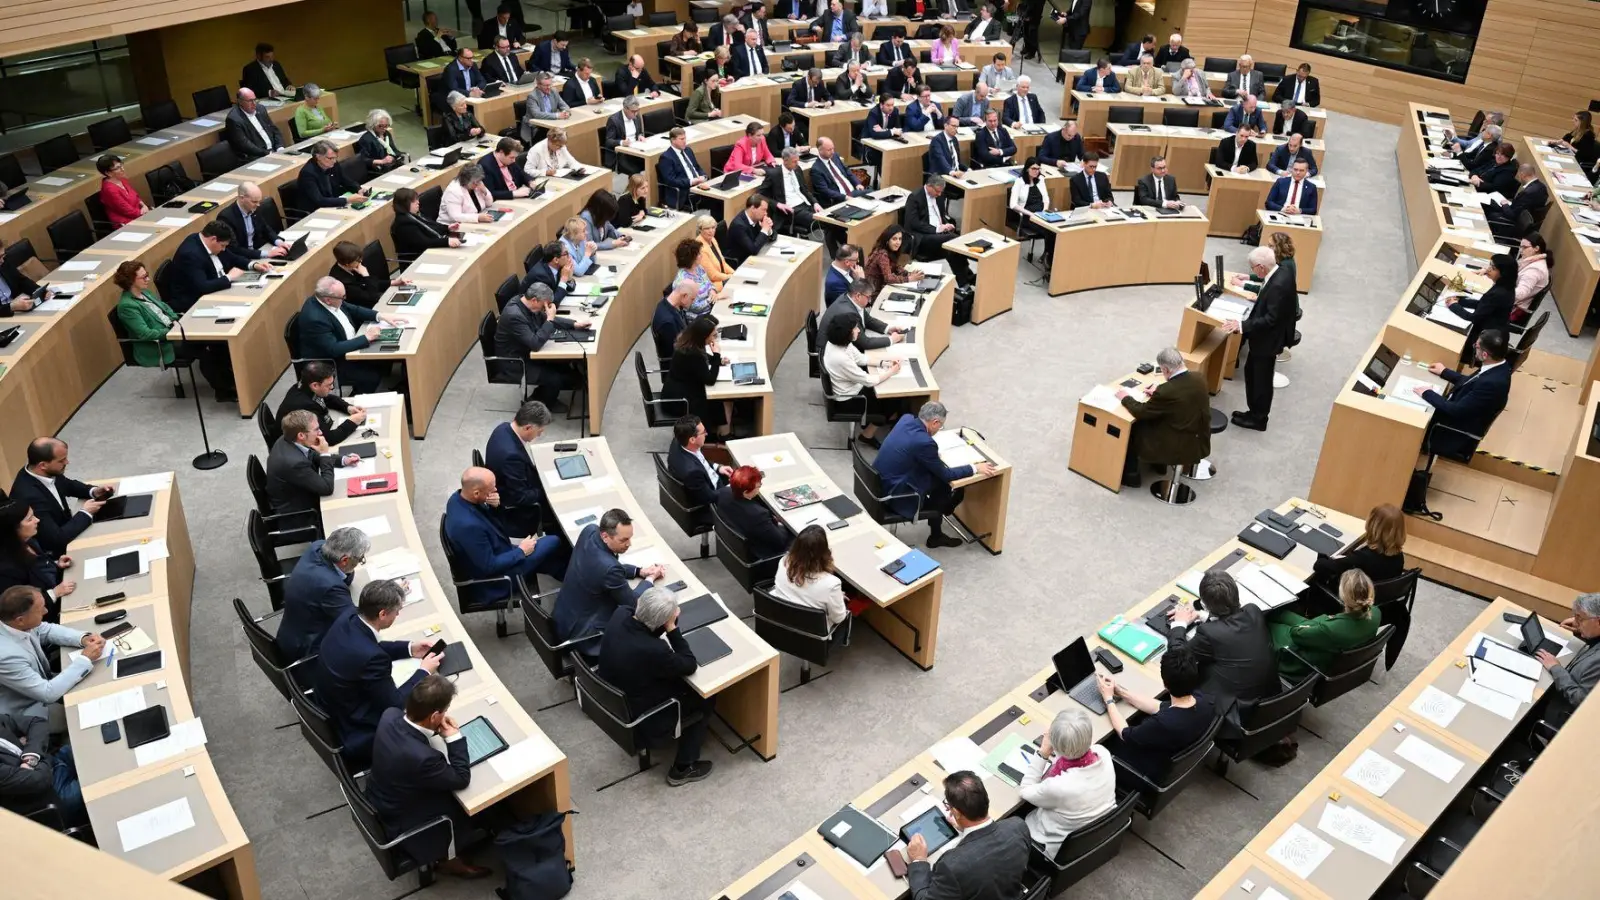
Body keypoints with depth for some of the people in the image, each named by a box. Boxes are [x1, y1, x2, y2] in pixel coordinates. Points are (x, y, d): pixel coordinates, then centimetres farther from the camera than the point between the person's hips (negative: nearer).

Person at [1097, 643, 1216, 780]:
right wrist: (1120, 691, -3)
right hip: (1176, 758, 6)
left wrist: (1108, 699, -9)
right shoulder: (1205, 698, -23)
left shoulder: (1163, 724, -42)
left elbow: (1125, 734, -20)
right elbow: (1160, 707, -5)